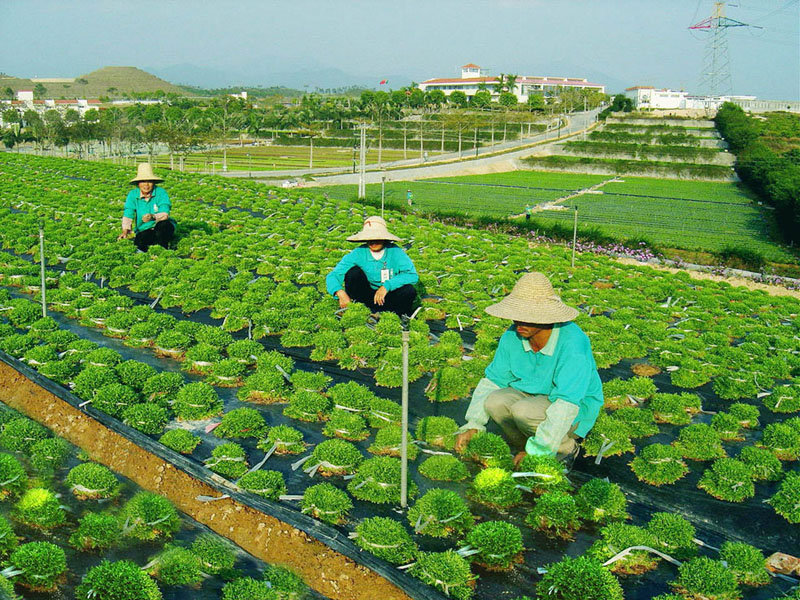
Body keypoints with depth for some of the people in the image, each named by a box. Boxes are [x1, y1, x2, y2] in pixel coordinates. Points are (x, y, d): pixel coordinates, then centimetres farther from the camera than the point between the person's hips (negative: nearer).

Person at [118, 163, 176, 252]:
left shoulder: (161, 193, -13)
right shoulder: (132, 195, -4)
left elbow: (165, 214, -24)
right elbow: (128, 214, -13)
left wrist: (153, 217, -46)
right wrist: (125, 230, -31)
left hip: (163, 229, 0)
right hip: (144, 230, 0)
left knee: (163, 224, -36)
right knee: (139, 241, -33)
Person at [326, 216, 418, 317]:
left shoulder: (395, 251, -13)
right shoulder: (358, 254, -13)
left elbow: (412, 275, -23)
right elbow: (332, 276, -15)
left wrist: (387, 286, -32)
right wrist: (341, 293, -36)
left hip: (387, 296, 0)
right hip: (365, 295, 0)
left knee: (409, 291, -27)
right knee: (354, 272, -24)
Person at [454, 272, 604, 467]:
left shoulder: (572, 342, -30)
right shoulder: (512, 337, -12)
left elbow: (566, 404, -33)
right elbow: (492, 381, -1)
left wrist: (537, 450, -33)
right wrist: (472, 426, -12)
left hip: (576, 409, -5)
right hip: (533, 396, 5)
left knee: (524, 411, -33)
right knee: (494, 402, -24)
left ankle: (566, 449, -5)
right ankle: (524, 444, 2)